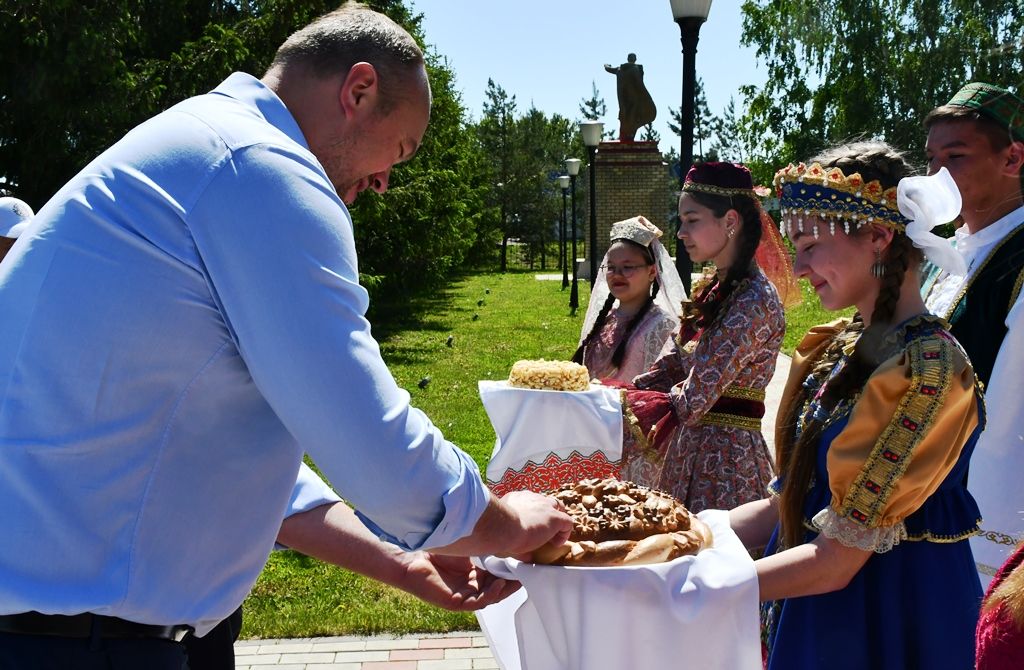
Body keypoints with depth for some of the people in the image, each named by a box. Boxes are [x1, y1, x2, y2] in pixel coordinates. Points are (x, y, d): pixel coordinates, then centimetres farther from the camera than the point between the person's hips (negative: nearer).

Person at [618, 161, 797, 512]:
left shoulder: (755, 301, -17)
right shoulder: (715, 292, 11)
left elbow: (691, 401, -21)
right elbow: (665, 372, 9)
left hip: (725, 454, -8)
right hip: (688, 447, 8)